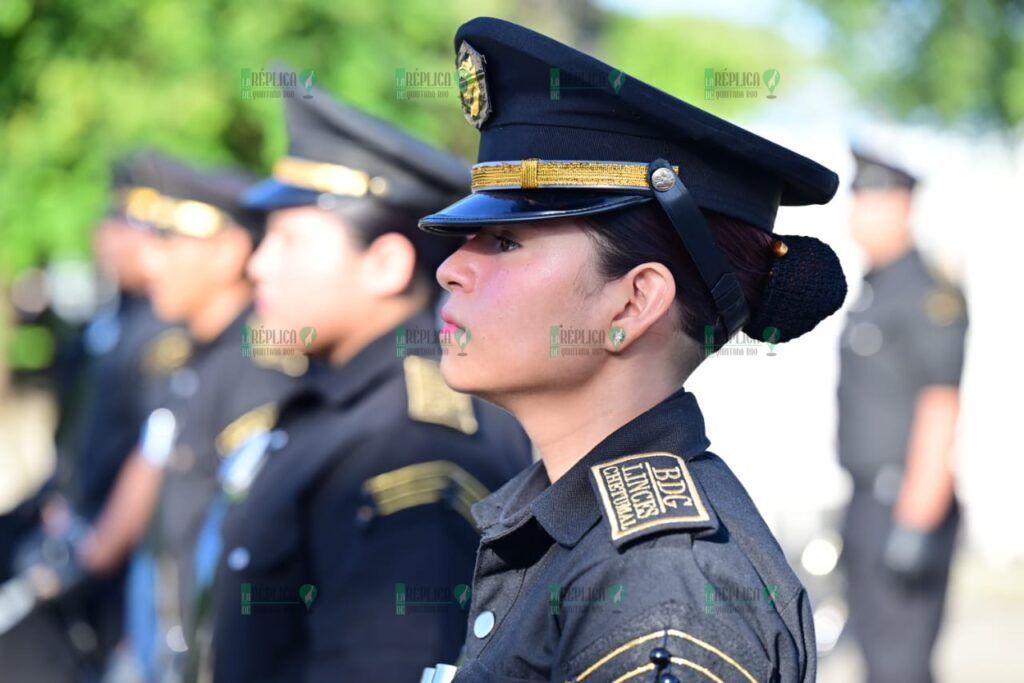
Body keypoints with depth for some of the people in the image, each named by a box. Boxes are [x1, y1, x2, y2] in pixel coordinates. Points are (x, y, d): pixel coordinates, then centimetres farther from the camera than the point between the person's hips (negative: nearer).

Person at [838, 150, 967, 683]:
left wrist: (916, 527, -23)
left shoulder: (928, 294, -15)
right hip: (869, 502, 10)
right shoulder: (869, 293, 15)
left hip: (909, 505, -10)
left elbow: (940, 411, -20)